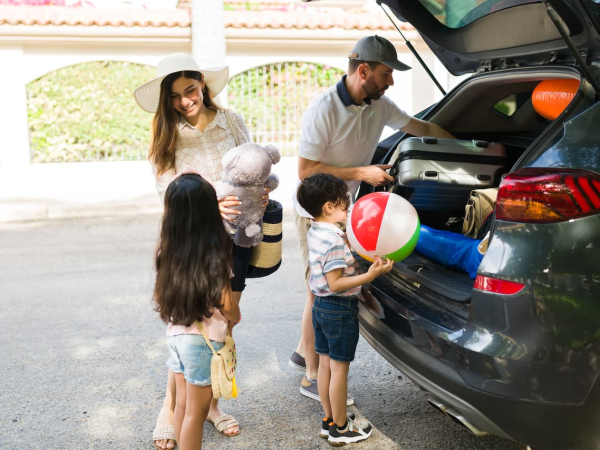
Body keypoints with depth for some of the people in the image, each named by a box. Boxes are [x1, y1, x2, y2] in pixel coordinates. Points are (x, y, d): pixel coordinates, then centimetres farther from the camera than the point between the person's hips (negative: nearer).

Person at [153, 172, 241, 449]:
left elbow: (159, 295, 5)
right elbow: (226, 304, -15)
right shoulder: (214, 251, -18)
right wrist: (236, 318, 6)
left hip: (175, 333, 6)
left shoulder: (167, 248, -2)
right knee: (196, 412, 7)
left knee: (182, 406, 19)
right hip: (203, 339, -6)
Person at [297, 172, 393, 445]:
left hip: (321, 306, 9)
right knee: (339, 368, 3)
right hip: (340, 310, -9)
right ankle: (340, 429, 15)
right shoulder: (335, 241, -24)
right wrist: (370, 275, -30)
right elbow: (336, 283, -25)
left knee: (326, 364, 16)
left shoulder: (314, 233, 4)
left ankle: (329, 421, 28)